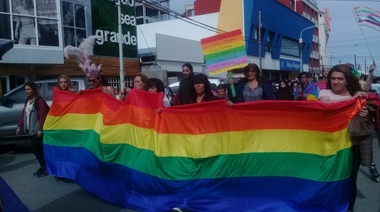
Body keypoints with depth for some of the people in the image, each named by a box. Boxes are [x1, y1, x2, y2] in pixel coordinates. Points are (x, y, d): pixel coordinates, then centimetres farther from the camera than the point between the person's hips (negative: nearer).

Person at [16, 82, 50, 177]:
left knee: (35, 148, -7)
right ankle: (43, 166, 21)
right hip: (31, 130, 8)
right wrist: (19, 127, 12)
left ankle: (45, 168, 6)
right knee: (35, 148, 10)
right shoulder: (27, 101, 15)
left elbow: (42, 116, -17)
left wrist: (40, 129, -21)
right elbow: (23, 114, 17)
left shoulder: (40, 101, -12)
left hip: (37, 130, -8)